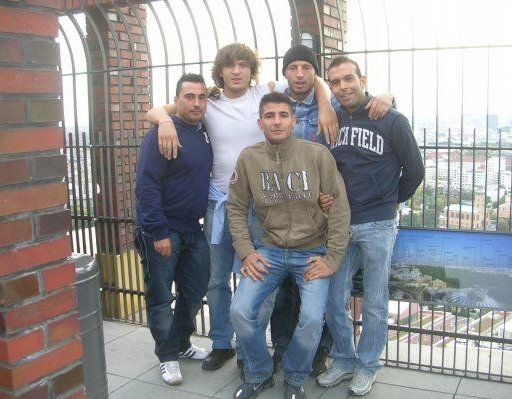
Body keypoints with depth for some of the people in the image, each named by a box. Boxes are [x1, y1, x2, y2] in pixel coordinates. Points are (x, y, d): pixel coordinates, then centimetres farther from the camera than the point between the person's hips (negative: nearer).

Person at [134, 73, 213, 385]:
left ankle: (183, 343, 34)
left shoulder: (204, 133, 7)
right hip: (162, 230, -7)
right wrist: (158, 232, -23)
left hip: (193, 229, 7)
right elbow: (146, 185, -20)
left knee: (195, 291, 15)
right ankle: (168, 356, 21)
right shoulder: (162, 134, -15)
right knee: (161, 297, 5)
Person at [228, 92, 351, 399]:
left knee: (312, 318, -18)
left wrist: (332, 258, -10)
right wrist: (246, 251, -5)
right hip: (270, 250, 2)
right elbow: (237, 208, 4)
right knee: (241, 310, -10)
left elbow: (339, 208, -8)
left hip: (312, 252, -2)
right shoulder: (249, 158, -5)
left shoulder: (318, 154, -12)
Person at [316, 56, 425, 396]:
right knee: (335, 300, 9)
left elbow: (414, 170, 0)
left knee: (374, 304, 8)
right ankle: (344, 361, 28)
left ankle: (367, 366, 26)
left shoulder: (392, 121, -6)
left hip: (378, 227, -3)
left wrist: (391, 201, 8)